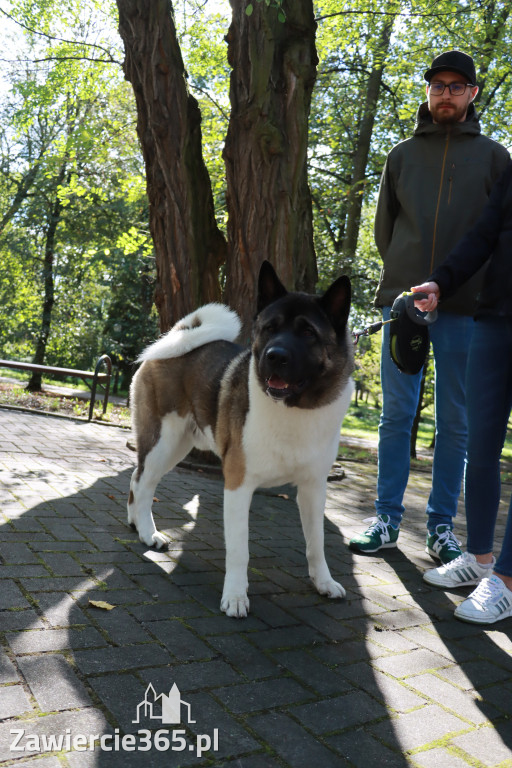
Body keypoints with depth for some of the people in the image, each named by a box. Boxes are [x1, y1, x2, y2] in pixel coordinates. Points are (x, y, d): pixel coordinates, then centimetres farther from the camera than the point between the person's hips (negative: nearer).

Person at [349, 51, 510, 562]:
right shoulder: (402, 155, 15)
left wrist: (459, 280, -1)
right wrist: (408, 273, 8)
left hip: (464, 308, -1)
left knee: (455, 424, 2)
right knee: (396, 416, 1)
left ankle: (441, 526, 13)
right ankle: (387, 519, 10)